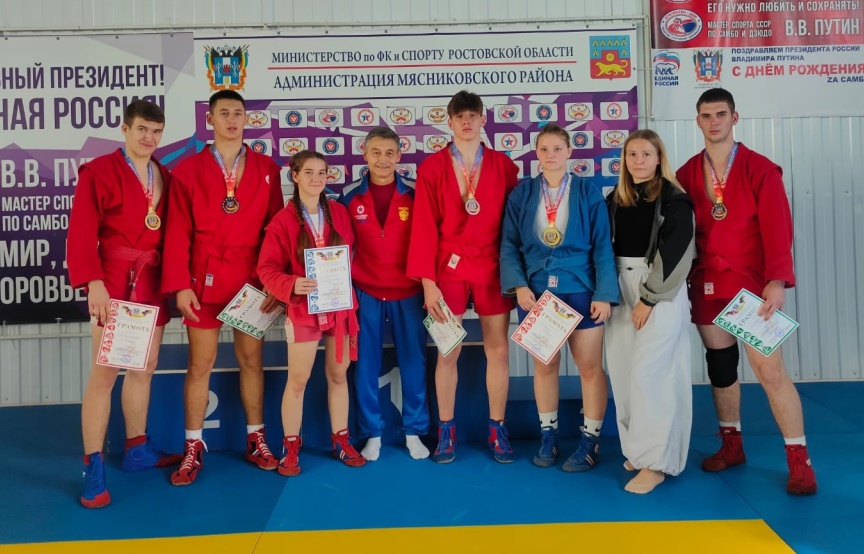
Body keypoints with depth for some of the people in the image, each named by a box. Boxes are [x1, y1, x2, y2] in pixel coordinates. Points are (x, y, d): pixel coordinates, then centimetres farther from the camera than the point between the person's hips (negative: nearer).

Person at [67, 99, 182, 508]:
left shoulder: (164, 177, 12)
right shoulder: (99, 171, -5)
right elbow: (81, 233, -11)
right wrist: (93, 283, -20)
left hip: (155, 283, 6)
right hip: (115, 282, -6)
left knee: (144, 368, 12)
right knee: (105, 373, -4)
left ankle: (137, 449, 25)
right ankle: (93, 468, 3)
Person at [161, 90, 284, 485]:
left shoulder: (267, 168, 6)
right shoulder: (187, 170, 2)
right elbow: (178, 232, -3)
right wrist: (180, 285, -10)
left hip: (252, 280, 1)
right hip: (205, 280, -1)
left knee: (251, 359, 10)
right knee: (200, 364, 5)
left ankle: (255, 440, 22)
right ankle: (194, 447, 17)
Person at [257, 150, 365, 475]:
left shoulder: (339, 213, 4)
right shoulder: (283, 221, -7)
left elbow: (351, 253, 10)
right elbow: (267, 268, -9)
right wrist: (291, 285, -26)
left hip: (340, 307, 4)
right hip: (303, 309, -3)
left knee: (338, 375, 13)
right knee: (297, 380, 3)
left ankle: (341, 441, 27)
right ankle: (291, 447, 19)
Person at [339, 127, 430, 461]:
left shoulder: (415, 194, -2)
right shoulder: (349, 196, 0)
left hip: (408, 292, 0)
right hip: (365, 292, 0)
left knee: (413, 361, 5)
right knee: (366, 363, 4)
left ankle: (414, 432, 20)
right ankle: (372, 434, 18)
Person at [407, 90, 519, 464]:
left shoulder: (504, 166, 3)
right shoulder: (431, 168, -1)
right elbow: (424, 227, -4)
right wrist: (427, 282, -9)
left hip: (492, 268, 2)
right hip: (448, 268, -1)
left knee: (498, 349, 6)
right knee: (448, 351, 4)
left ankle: (497, 429, 21)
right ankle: (446, 431, 19)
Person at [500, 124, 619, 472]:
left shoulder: (589, 194, 0)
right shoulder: (521, 195, 3)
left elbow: (602, 247, -2)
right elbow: (509, 244, 2)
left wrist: (604, 294, -10)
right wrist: (519, 285, -11)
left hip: (580, 290, -1)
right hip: (536, 292, 1)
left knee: (590, 367, 4)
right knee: (544, 366, 11)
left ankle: (590, 442, 17)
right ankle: (548, 436, 25)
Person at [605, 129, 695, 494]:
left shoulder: (675, 200, -4)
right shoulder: (615, 199, 11)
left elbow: (676, 254, -11)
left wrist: (650, 298, -14)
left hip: (661, 291, -5)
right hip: (621, 290, 6)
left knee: (648, 372, -11)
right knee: (623, 371, 5)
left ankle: (655, 461, -4)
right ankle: (637, 448, 18)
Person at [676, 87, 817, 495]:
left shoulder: (761, 169, -4)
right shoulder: (687, 174, 6)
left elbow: (777, 228, -11)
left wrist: (777, 281, -22)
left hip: (751, 284, -3)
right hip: (706, 285, 4)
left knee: (770, 370, -5)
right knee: (720, 367, 12)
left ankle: (799, 460, 8)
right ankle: (731, 445, 27)